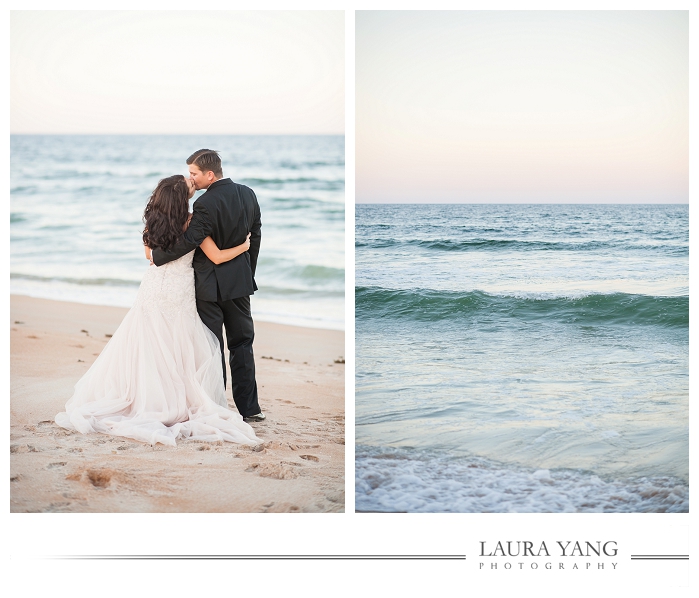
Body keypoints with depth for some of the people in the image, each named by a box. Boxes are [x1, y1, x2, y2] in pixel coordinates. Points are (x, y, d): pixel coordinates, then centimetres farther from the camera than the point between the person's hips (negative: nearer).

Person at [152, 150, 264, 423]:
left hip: (211, 284, -6)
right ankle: (248, 407, 14)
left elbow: (188, 242, -26)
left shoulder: (207, 204, -22)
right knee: (242, 343, 13)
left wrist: (155, 255, -12)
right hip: (240, 280, 6)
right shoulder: (248, 194, 1)